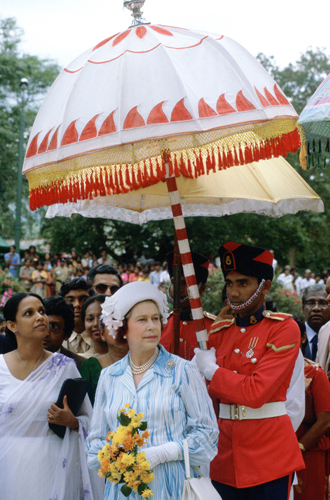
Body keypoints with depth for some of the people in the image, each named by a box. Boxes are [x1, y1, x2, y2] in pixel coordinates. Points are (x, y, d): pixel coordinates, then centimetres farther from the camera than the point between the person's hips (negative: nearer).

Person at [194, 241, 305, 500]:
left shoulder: (284, 328, -9)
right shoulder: (218, 332, 9)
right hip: (225, 452, 5)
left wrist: (211, 370, -9)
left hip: (269, 451, -5)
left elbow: (257, 393, -17)